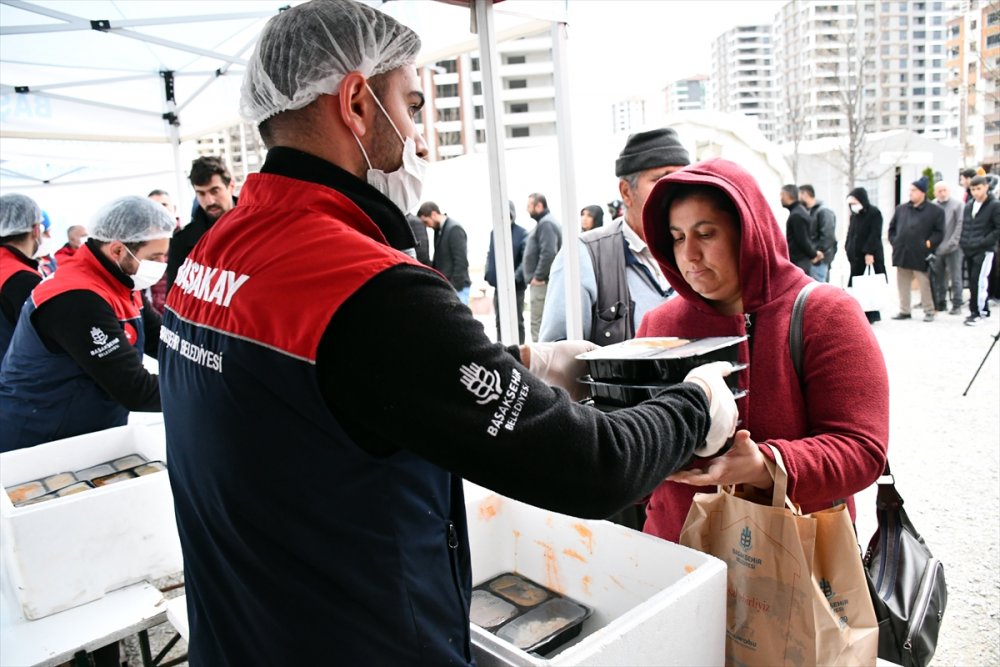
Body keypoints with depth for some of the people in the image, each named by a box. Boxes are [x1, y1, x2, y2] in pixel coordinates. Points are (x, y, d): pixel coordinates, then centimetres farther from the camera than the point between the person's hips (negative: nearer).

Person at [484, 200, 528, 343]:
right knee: (500, 322, 13)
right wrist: (487, 275, 1)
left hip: (515, 286, -6)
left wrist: (515, 277, -25)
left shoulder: (522, 233, -9)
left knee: (517, 322, 5)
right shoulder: (494, 232, 8)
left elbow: (526, 260, -16)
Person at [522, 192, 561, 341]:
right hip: (541, 282, 11)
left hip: (542, 283, -11)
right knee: (544, 322, 13)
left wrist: (538, 276, -20)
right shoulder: (543, 222, 20)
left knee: (538, 323, -10)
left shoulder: (546, 223, -13)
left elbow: (548, 253, -24)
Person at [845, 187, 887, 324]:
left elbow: (875, 234, -15)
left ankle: (871, 314, 4)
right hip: (856, 256, 7)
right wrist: (848, 248, 7)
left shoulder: (874, 212, -8)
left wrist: (869, 252, -21)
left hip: (871, 256, -7)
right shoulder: (854, 215, 14)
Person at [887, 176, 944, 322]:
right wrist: (894, 242, 7)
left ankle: (929, 311, 10)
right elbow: (892, 227, 19)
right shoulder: (901, 209, 11)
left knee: (924, 285, -1)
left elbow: (939, 233, -2)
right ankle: (904, 311, 20)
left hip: (920, 255, -5)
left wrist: (929, 243, -12)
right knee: (903, 284, 10)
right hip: (902, 254, 5)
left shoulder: (935, 211, -2)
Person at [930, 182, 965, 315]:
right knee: (937, 278, 7)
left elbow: (960, 225, -6)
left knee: (955, 278, 1)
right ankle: (940, 304, 18)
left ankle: (957, 305, 7)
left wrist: (951, 243, -13)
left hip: (952, 249, -3)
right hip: (936, 248, 3)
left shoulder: (957, 204, 0)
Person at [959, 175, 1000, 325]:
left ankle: (976, 312, -4)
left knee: (978, 281, -11)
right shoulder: (969, 205, 13)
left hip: (984, 251, -6)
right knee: (972, 281, 9)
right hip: (969, 251, 7)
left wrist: (985, 241, -15)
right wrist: (963, 242, 10)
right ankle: (983, 310, 21)